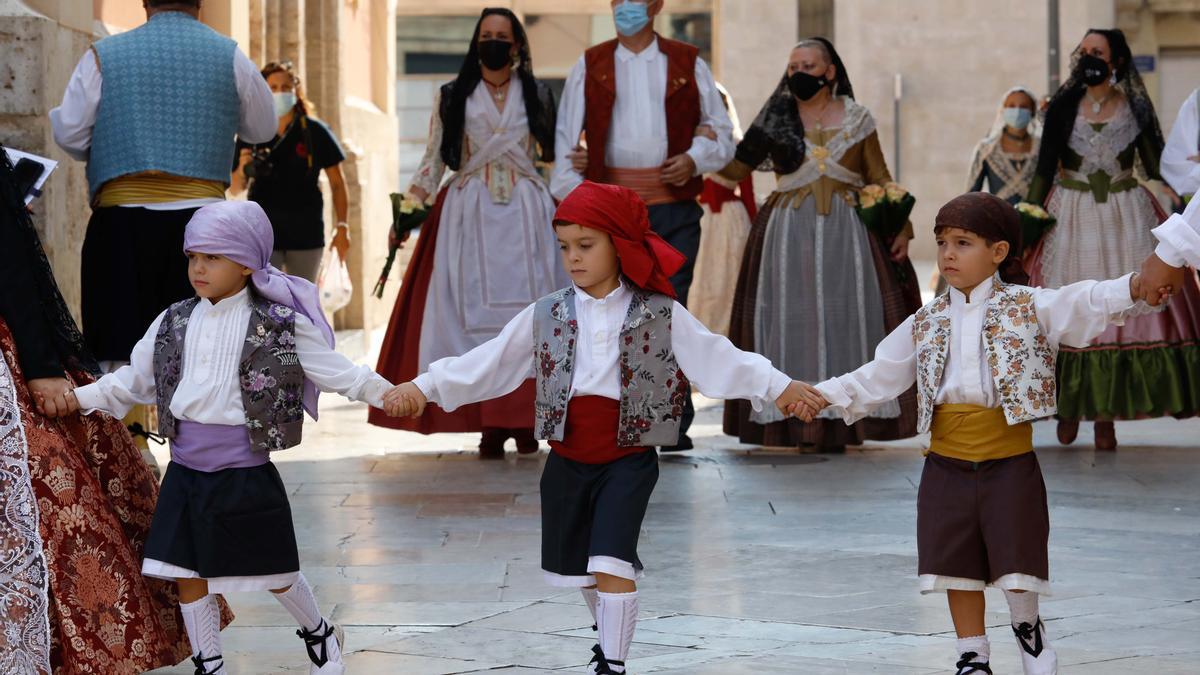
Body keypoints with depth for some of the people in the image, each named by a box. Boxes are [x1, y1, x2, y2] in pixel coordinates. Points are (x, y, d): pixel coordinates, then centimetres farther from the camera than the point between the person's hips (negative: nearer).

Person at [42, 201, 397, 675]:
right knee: (189, 577, 6)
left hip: (247, 478, -4)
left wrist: (385, 394, -18)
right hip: (186, 474, 4)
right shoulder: (174, 324, 5)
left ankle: (320, 636, 36)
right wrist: (83, 399, 7)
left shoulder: (280, 325, -8)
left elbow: (334, 370, -7)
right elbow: (135, 380, 15)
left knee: (275, 574, 9)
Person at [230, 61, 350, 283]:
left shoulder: (314, 131, 1)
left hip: (305, 232, 0)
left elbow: (337, 182, 5)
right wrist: (243, 169, -14)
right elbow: (235, 188, 8)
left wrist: (342, 226, -2)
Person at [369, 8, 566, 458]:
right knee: (475, 312, -6)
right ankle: (490, 424, -5)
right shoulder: (453, 98, 8)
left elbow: (556, 156, 11)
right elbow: (434, 160, 7)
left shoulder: (537, 96, 10)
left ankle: (524, 419, -1)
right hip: (469, 216, 0)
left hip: (527, 217, 0)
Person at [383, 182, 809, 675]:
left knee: (612, 565, -16)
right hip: (567, 462, 4)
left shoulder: (661, 315, -5)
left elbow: (718, 359, -8)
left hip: (628, 461, -4)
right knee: (580, 568, 16)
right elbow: (487, 363, 1)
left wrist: (779, 387, -17)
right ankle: (610, 635, 40)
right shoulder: (546, 316, 1)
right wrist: (425, 387, -7)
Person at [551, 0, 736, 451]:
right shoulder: (590, 67, 11)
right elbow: (567, 138, 8)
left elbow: (720, 129, 13)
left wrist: (696, 159, -7)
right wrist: (574, 201, -2)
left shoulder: (688, 64, 10)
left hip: (675, 206, 0)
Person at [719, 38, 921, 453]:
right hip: (789, 233, 0)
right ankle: (796, 418, -2)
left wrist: (900, 227, 1)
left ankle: (841, 420, 0)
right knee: (793, 320, -3)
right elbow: (737, 169, 2)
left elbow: (880, 178, 9)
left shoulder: (856, 118, 7)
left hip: (845, 232, 0)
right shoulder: (776, 119, 6)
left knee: (845, 318, -3)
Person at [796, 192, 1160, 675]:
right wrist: (830, 395, 0)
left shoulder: (1028, 306, -3)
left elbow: (1082, 306, -18)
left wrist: (1134, 287, -36)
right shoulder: (925, 324, 9)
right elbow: (879, 377, 13)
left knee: (1018, 562, -3)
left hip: (1009, 461, -4)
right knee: (959, 564, 10)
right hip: (948, 465, 4)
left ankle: (1027, 625, 24)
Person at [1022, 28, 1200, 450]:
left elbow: (1156, 168, 4)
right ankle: (1070, 407, 10)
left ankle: (1106, 416, 3)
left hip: (1126, 219, 0)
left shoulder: (1136, 109, 1)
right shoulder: (1064, 107, 0)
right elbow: (1044, 169, 3)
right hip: (1071, 219, 0)